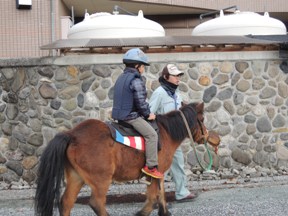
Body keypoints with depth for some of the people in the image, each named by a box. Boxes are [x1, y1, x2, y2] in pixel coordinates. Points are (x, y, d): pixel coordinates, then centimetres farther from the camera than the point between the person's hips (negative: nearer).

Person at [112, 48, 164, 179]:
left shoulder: (121, 78, 16)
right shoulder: (136, 81, -15)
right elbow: (141, 102, -18)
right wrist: (148, 114, -2)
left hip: (120, 115, 10)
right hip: (131, 116, -10)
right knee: (151, 134, -12)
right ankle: (151, 166, -15)